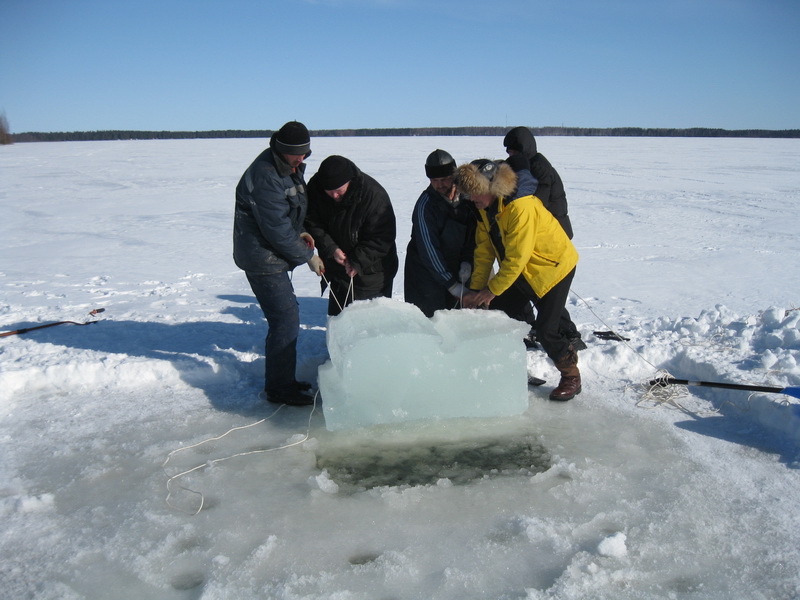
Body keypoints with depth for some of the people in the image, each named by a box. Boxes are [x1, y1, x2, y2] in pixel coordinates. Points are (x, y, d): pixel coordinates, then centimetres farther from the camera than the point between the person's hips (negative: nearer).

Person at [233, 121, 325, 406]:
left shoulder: (289, 167, 8)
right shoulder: (265, 177, -24)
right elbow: (277, 229, -24)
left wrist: (299, 233, 3)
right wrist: (308, 257, -14)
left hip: (273, 255, 10)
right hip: (262, 258, -10)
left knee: (286, 316, 16)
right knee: (285, 319, -8)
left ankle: (283, 379, 29)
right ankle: (278, 388, 4)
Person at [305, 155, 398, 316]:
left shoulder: (374, 195, -27)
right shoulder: (315, 188, -14)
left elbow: (382, 238, -21)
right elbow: (312, 223, -6)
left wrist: (358, 261, -24)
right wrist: (331, 249, -19)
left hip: (370, 271, -4)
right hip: (337, 266, 5)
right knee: (336, 313, 18)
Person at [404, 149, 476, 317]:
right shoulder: (425, 204, -18)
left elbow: (472, 234, 7)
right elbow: (428, 250, -19)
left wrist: (467, 262, -9)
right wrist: (452, 284, -19)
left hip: (454, 269, 5)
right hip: (425, 272, -5)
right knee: (429, 319, -8)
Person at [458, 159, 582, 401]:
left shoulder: (521, 207, -32)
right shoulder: (485, 207, -5)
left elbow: (517, 258, -29)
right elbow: (484, 250, -1)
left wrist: (491, 290, -21)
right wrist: (476, 290, -5)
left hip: (553, 266, -8)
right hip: (520, 270, 8)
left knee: (545, 329, -10)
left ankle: (571, 377, 13)